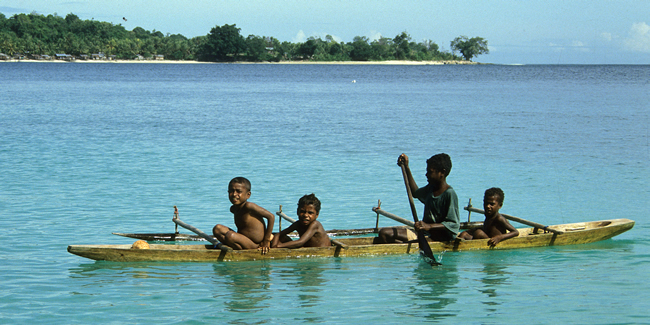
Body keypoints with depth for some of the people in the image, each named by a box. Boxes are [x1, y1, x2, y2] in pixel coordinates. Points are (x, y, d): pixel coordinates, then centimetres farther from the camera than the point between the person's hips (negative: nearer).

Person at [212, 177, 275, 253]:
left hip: (255, 244, -9)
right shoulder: (233, 209, 7)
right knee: (217, 229, 3)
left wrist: (266, 240, -14)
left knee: (229, 236, -32)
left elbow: (271, 216, -19)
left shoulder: (249, 206, -20)